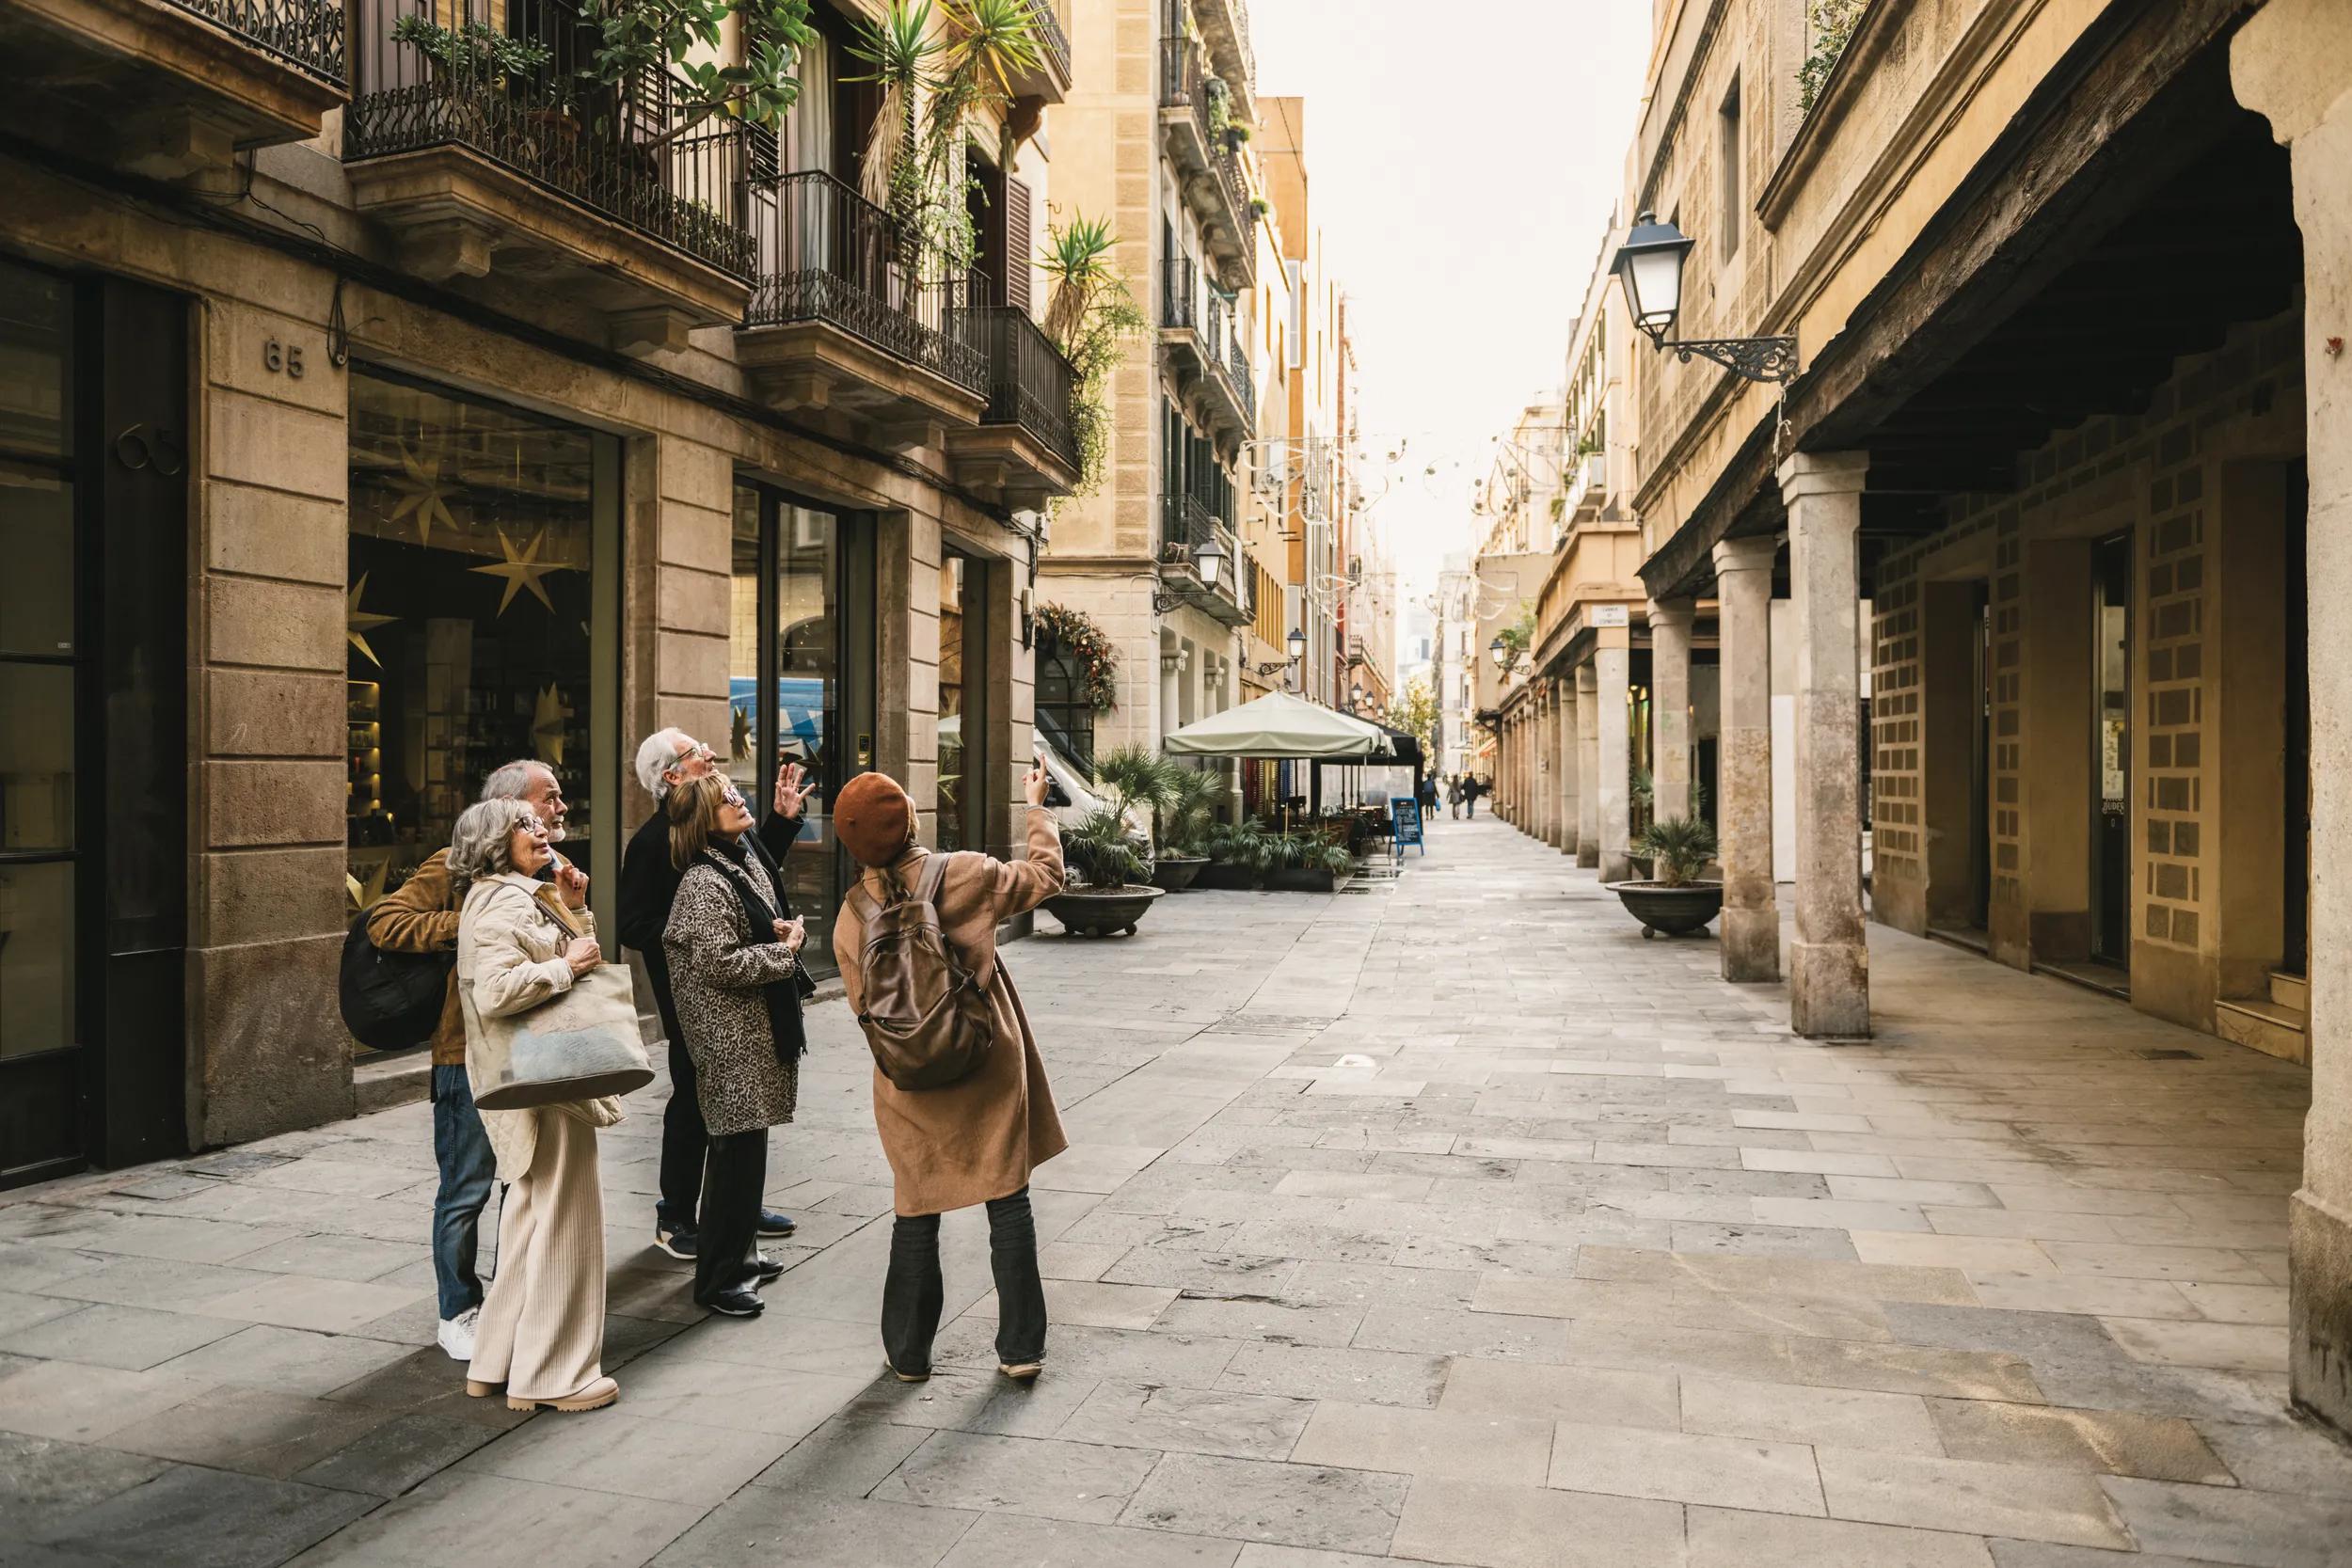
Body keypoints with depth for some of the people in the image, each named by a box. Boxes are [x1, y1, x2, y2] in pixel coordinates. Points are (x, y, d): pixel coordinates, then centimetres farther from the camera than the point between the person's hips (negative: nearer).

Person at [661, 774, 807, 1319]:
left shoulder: (745, 858, 12)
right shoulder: (704, 884, -18)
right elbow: (722, 964, -23)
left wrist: (779, 930, 4)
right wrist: (783, 950, -12)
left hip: (758, 1027, 9)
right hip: (730, 1036, -9)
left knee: (747, 1146, 17)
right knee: (737, 1151, -4)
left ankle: (739, 1255, 29)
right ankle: (717, 1278, 6)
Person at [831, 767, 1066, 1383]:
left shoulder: (851, 916, -7)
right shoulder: (963, 875, -14)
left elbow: (863, 1004, 3)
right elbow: (1045, 876, 2)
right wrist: (1037, 807, 15)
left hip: (909, 1079, 2)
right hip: (988, 1064, -1)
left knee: (917, 1212, 15)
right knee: (1009, 1203, 10)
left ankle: (908, 1352, 26)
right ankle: (1020, 1348, 17)